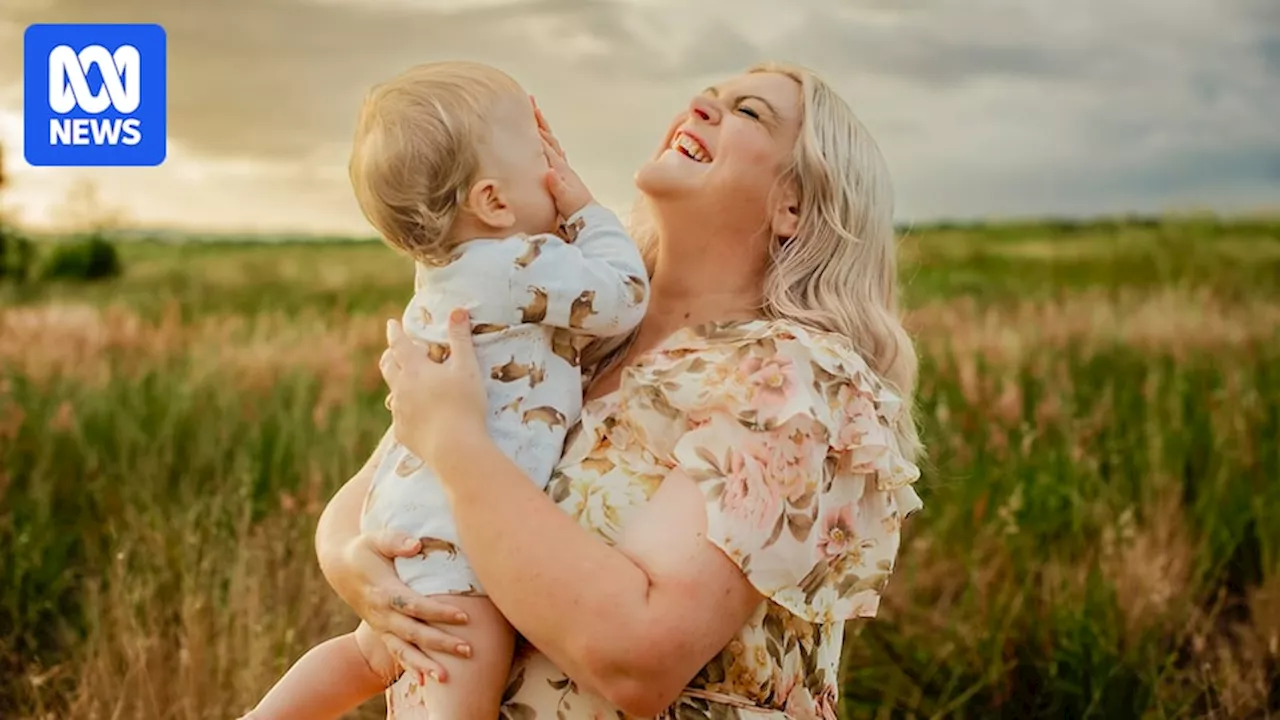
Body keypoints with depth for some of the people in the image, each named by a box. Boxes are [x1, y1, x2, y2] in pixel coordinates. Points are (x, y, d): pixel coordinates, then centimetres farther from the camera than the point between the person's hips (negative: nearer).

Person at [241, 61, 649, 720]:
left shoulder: (449, 262, 10)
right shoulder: (523, 266, -18)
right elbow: (625, 297, -9)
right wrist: (587, 210, 1)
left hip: (406, 500, 10)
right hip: (453, 524, -10)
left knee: (371, 656, 30)